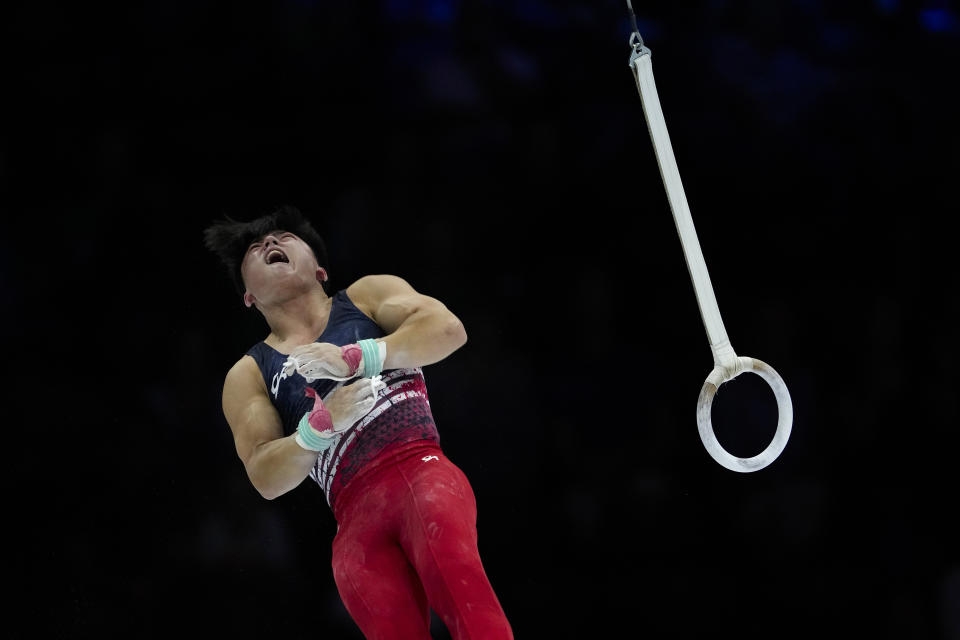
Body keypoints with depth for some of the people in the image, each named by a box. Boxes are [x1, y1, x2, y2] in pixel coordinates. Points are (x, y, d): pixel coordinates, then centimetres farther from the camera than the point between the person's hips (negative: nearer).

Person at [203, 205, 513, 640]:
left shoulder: (367, 296, 20)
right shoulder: (248, 376, 21)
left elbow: (447, 328, 2)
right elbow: (266, 478, 7)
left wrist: (354, 358, -9)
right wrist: (322, 422, -11)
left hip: (420, 471, -1)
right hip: (356, 518, 1)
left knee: (454, 572, -32)